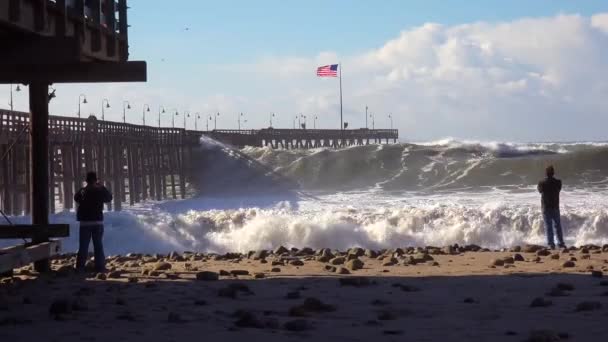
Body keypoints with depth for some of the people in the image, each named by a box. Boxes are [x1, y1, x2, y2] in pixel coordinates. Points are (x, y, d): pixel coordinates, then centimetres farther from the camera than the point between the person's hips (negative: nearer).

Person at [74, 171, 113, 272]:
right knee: (98, 245, 5)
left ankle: (80, 266, 2)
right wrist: (102, 187, 18)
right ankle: (100, 266, 2)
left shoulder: (82, 191, -4)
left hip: (84, 222, 1)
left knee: (83, 246, 6)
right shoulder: (100, 191, -6)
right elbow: (109, 198, 11)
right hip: (98, 221, -1)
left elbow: (76, 198, 15)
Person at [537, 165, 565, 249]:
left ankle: (551, 243, -1)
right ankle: (560, 243, 12)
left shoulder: (542, 183, -10)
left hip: (546, 207, -1)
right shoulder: (558, 182, -7)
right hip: (555, 207, 1)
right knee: (557, 225, 10)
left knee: (548, 226, 2)